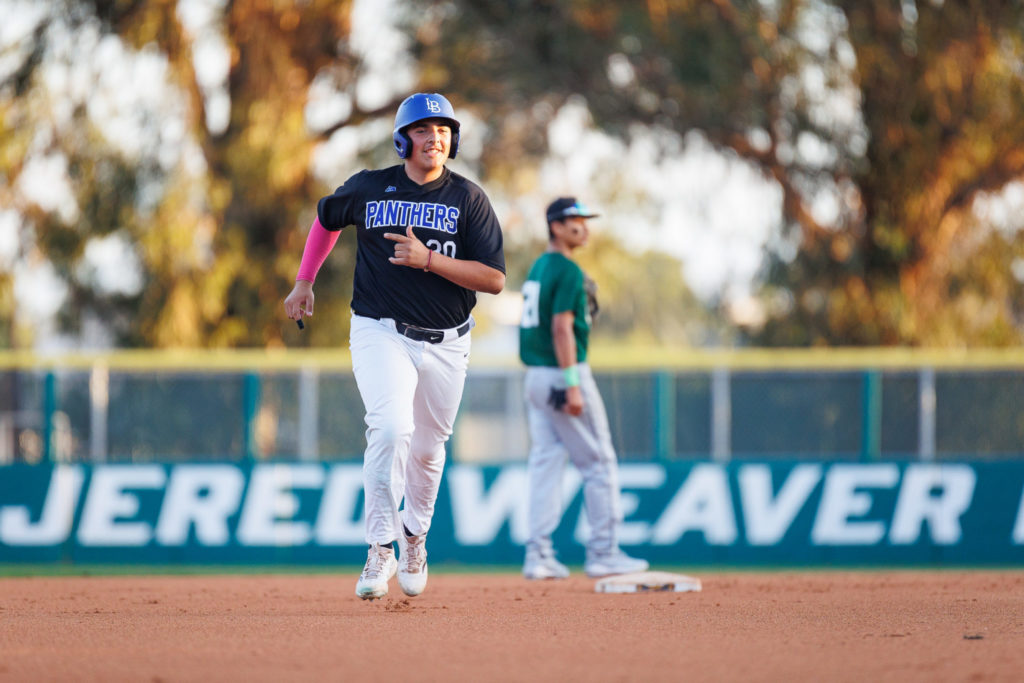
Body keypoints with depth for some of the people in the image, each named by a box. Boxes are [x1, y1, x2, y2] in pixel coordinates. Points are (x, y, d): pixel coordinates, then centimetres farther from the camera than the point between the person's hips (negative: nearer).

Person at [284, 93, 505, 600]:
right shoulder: (368, 188, 0)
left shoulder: (468, 199, -3)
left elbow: (495, 279, -10)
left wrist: (428, 258, -20)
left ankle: (415, 535, 38)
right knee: (391, 427, -23)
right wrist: (304, 282, 19)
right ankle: (380, 546, -14)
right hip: (381, 332, -1)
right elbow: (326, 218, 22)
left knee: (427, 448, 11)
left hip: (445, 344, 1)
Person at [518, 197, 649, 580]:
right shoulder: (567, 271, -13)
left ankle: (539, 556, 4)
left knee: (545, 463, 7)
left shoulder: (537, 269, 15)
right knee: (599, 462, -2)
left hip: (534, 377, 9)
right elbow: (561, 327, -20)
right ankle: (603, 553, -1)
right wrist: (572, 385, -23)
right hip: (562, 373, -9)